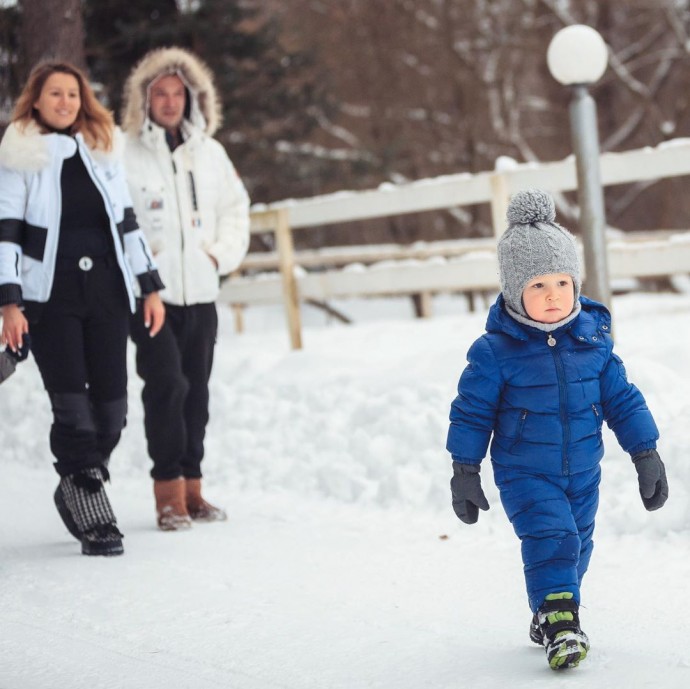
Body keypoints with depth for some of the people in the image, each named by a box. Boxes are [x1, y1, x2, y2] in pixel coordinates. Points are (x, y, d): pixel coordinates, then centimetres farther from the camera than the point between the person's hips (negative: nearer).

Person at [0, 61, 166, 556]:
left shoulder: (103, 151, 13)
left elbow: (127, 222, 15)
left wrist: (151, 287, 11)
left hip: (107, 292, 4)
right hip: (49, 296, -4)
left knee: (111, 406, 0)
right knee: (73, 407, -9)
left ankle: (76, 489, 23)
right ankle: (94, 516, -5)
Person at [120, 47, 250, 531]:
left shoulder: (210, 153, 10)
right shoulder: (125, 155, -5)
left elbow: (236, 207, 19)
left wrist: (224, 252, 6)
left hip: (201, 293, 5)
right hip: (150, 294, -5)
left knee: (196, 391, 9)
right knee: (166, 385, -13)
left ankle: (192, 487, 17)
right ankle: (169, 494, -7)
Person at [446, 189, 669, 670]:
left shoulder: (593, 341, -5)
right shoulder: (495, 351, -16)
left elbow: (622, 399, 4)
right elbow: (472, 411, -7)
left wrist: (646, 456, 6)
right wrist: (465, 473, -4)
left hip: (583, 472, 4)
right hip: (524, 474, -4)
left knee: (576, 545, 15)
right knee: (550, 537, -20)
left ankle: (550, 613, 35)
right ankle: (559, 623, -20)